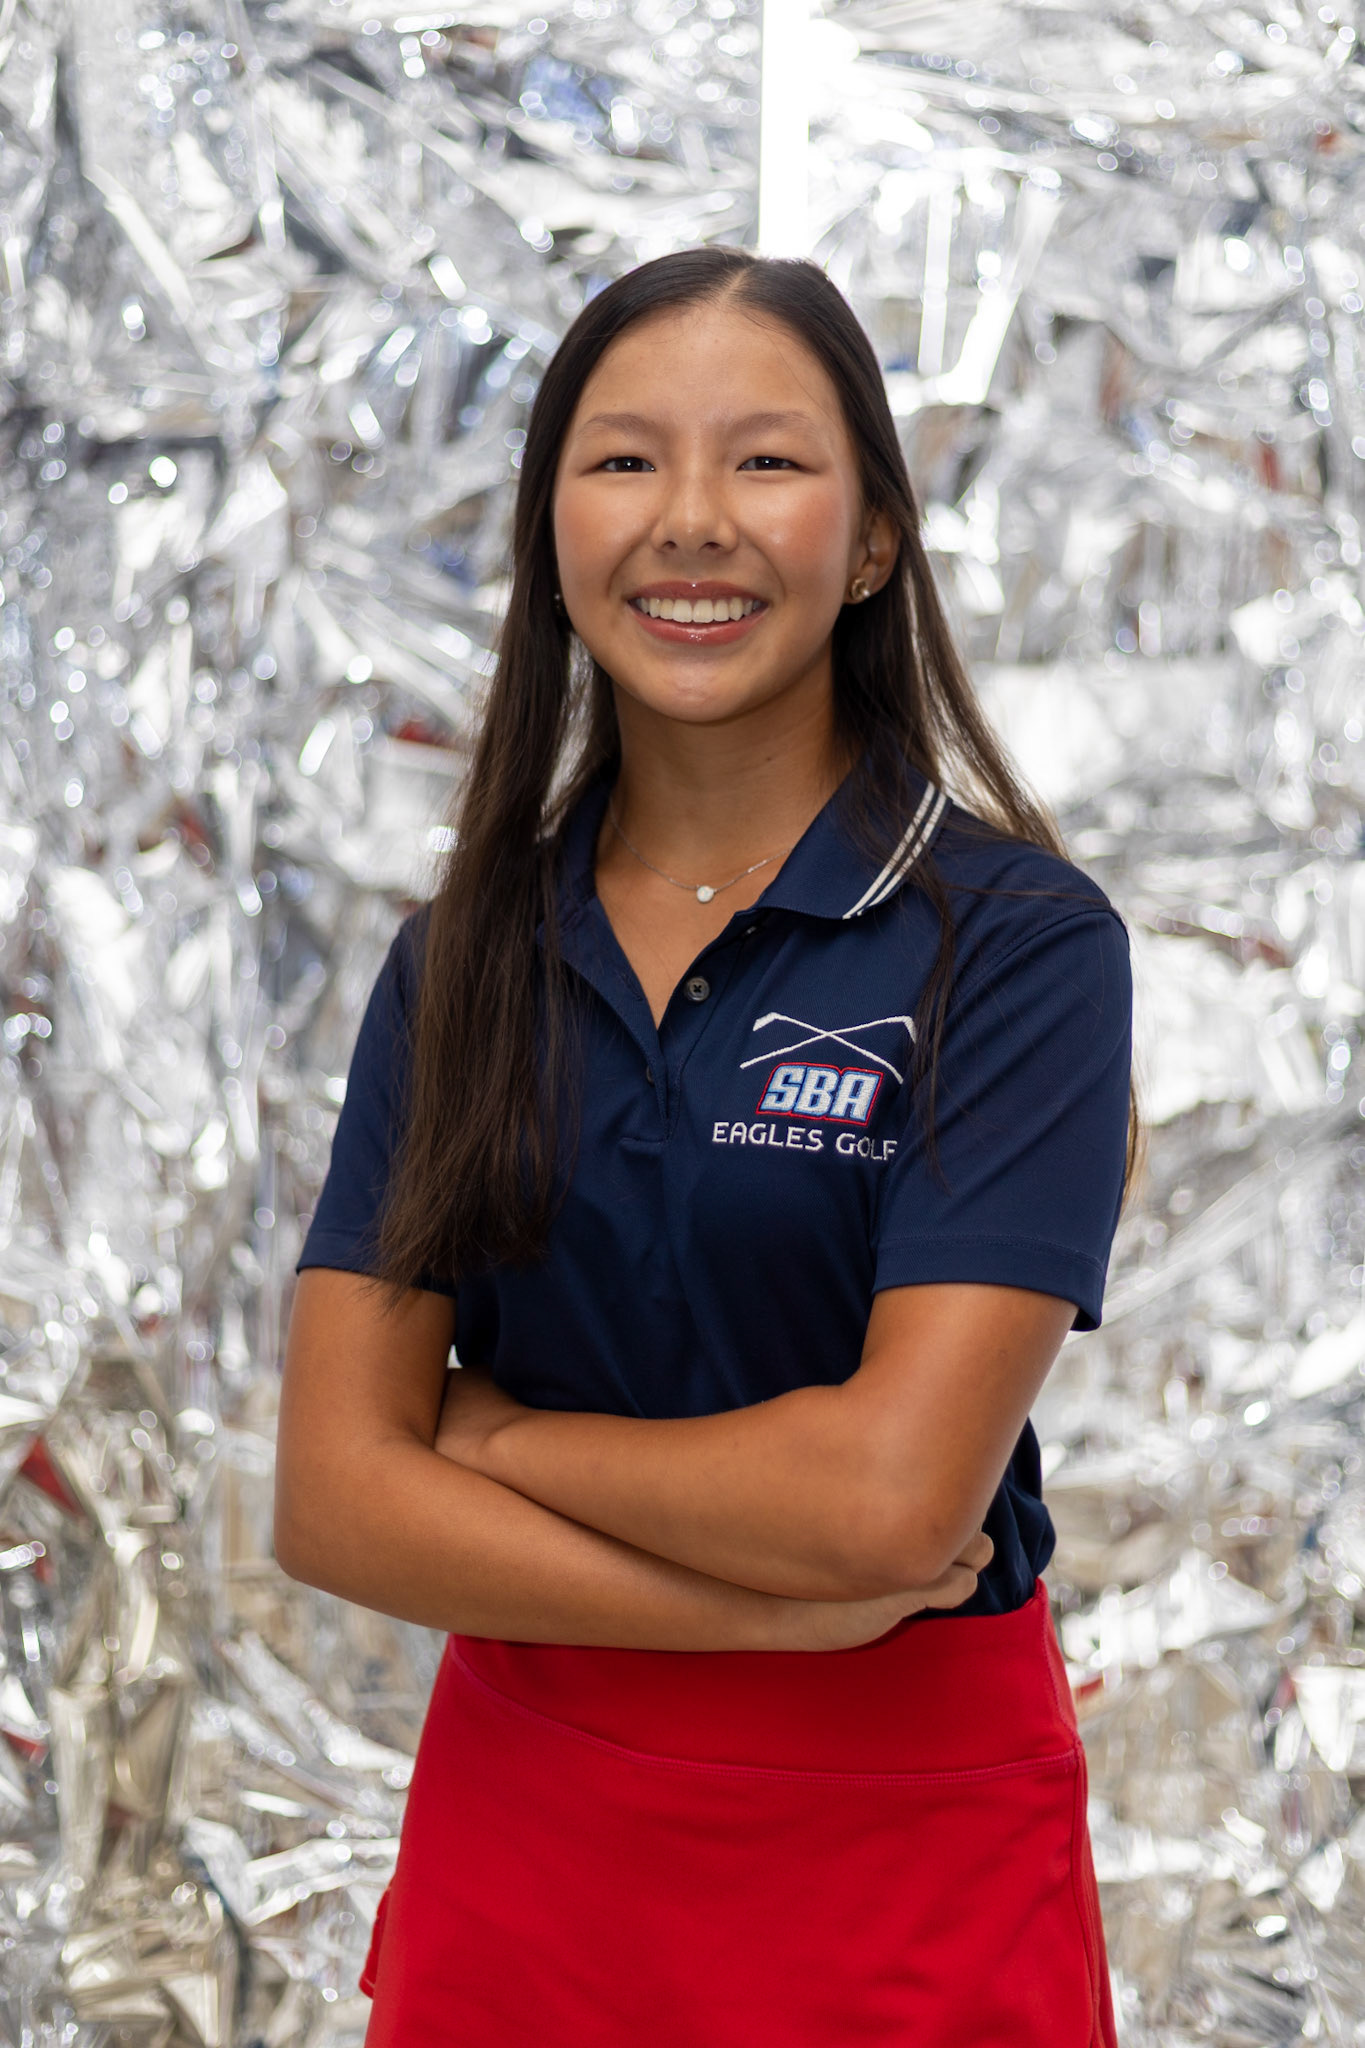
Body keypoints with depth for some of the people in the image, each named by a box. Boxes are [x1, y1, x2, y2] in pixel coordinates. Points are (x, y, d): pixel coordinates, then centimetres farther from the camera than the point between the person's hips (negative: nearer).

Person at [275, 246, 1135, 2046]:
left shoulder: (1017, 940, -11)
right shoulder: (460, 963, 1)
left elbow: (893, 1492, -22)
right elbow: (334, 1498, -6)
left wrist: (488, 1430, -8)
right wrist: (774, 1605, -17)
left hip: (905, 1853, -3)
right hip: (516, 1827, 4)